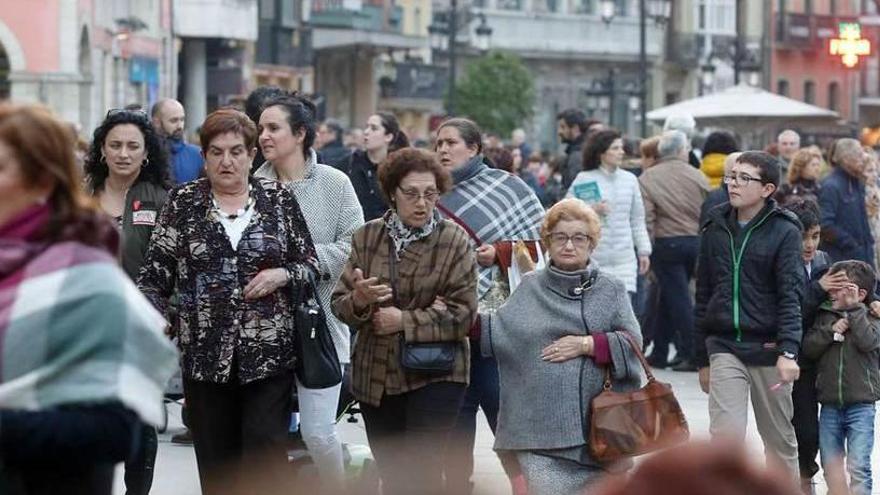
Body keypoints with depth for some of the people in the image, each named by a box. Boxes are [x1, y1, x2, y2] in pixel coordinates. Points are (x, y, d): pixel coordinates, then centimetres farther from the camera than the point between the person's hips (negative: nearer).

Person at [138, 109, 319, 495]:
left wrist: (282, 275, -9)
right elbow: (155, 273, 4)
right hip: (205, 353, 1)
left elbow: (310, 263, 11)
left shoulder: (278, 198, 5)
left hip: (269, 351, -1)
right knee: (216, 462, 6)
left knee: (266, 460, -7)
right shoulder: (183, 201, 5)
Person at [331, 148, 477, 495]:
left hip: (434, 375, -4)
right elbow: (340, 305, 1)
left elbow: (462, 313, -12)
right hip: (375, 376, 4)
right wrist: (358, 302, -22)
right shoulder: (367, 237, 4)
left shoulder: (454, 241, -6)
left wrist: (404, 320, -18)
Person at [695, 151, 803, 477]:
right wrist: (702, 359, 13)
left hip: (768, 349, -2)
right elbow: (703, 297, 12)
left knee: (779, 438, 10)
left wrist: (788, 351, -23)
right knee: (726, 434, -12)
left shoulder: (784, 231, -4)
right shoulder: (715, 229, 7)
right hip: (724, 348, 2)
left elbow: (790, 295, -11)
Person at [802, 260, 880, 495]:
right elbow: (809, 347, 1)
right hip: (830, 403, 4)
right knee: (830, 465, 10)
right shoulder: (825, 316, 10)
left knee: (858, 465, -9)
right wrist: (831, 331, -12)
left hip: (860, 405, -4)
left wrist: (854, 307, -14)